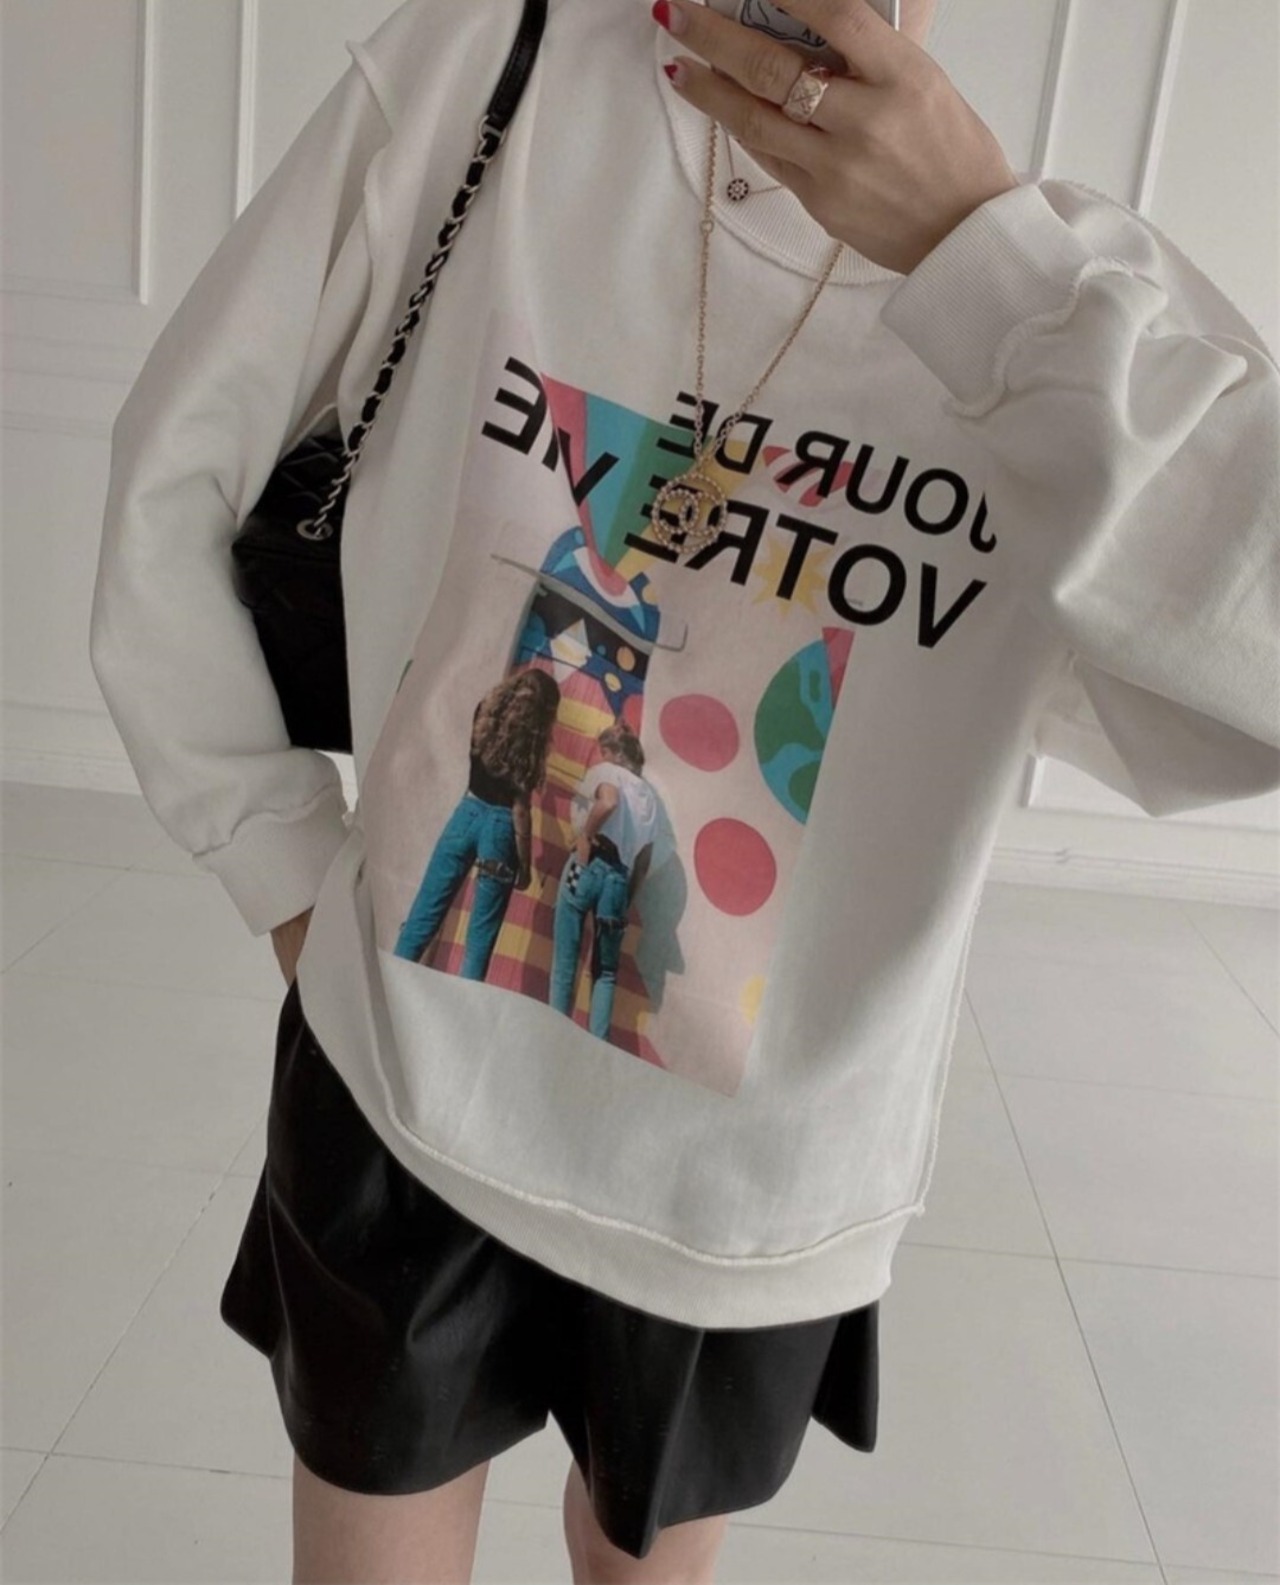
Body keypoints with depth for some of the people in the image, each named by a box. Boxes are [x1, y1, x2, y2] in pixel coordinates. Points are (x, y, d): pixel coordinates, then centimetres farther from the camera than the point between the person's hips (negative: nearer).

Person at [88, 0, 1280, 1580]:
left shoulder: (1060, 288, -13)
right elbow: (170, 474, -5)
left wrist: (988, 248, -31)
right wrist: (283, 861, -6)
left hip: (749, 1190, 1)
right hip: (401, 1087, 0)